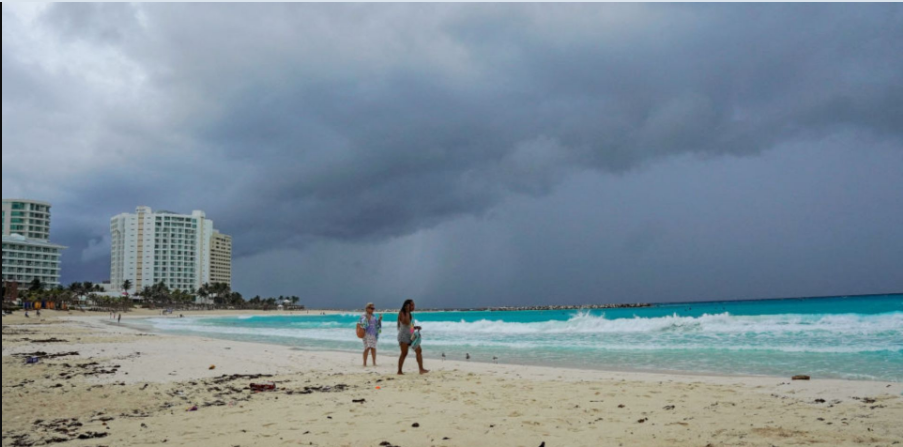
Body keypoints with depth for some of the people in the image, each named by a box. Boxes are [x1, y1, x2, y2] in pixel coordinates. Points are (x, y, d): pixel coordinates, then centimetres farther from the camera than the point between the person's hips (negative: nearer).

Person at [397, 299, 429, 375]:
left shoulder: (411, 314, 16)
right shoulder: (402, 313, -7)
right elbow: (406, 322, -25)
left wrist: (416, 327, 5)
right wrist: (407, 312, -19)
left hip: (411, 336, 8)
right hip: (404, 336, -8)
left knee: (419, 350, -1)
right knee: (404, 353, -9)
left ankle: (421, 369, -3)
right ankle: (400, 371, -2)